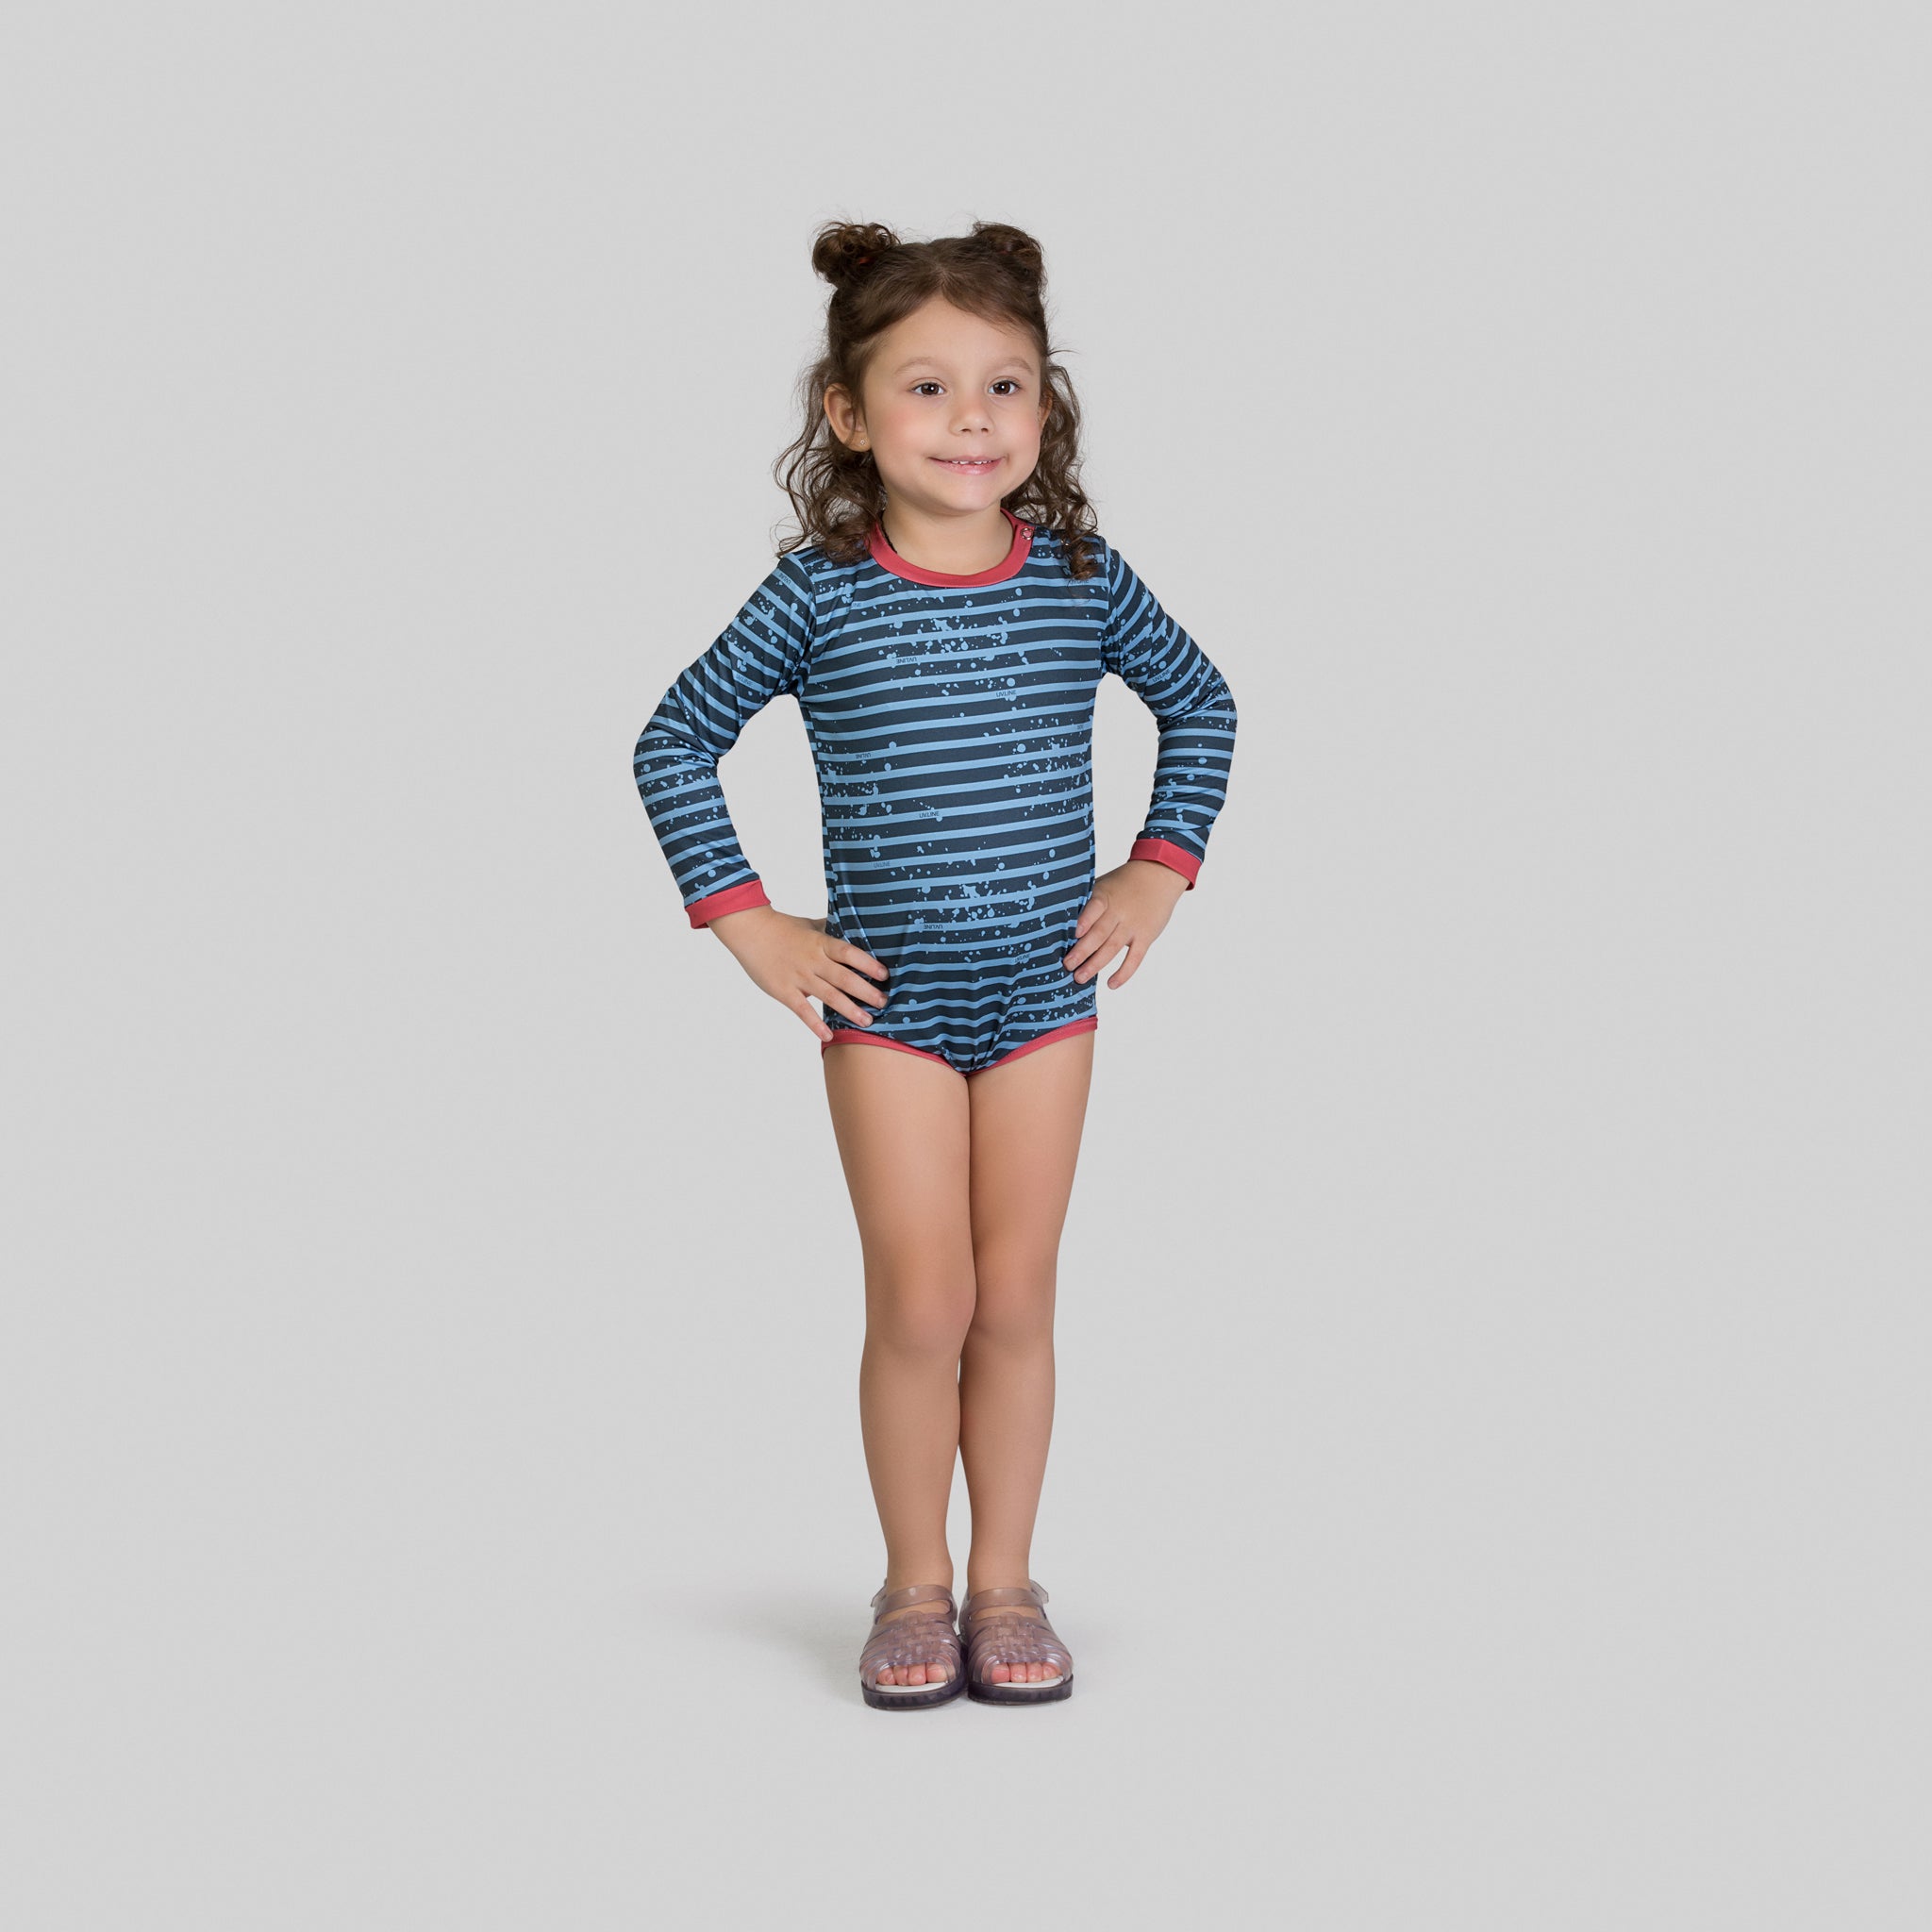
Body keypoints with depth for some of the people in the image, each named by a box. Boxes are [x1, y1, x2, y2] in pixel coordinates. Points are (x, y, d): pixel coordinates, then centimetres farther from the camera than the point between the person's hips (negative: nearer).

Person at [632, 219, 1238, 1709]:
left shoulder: (1082, 578, -1)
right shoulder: (818, 595, -8)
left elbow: (1200, 703, 15)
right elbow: (675, 743, 1)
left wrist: (1161, 868, 6)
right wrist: (745, 920, -4)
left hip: (1047, 989, 2)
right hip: (886, 995, -2)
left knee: (1017, 1298, 7)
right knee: (923, 1300, -2)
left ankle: (1005, 1582, 21)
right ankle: (915, 1587, 16)